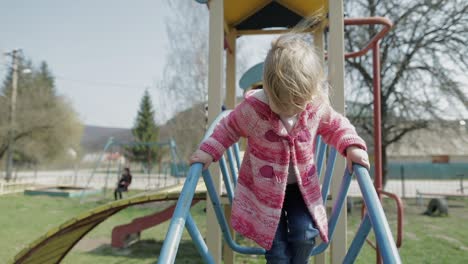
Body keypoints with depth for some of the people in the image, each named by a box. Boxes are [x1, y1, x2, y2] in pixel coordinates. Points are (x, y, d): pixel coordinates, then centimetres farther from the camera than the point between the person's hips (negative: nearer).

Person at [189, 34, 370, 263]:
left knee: (305, 234, -10)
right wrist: (209, 151, -14)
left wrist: (351, 146, -13)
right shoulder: (251, 108, -22)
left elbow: (336, 126, 4)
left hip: (302, 186, 2)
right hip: (264, 189, -1)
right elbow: (228, 128, -3)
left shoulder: (318, 105, -15)